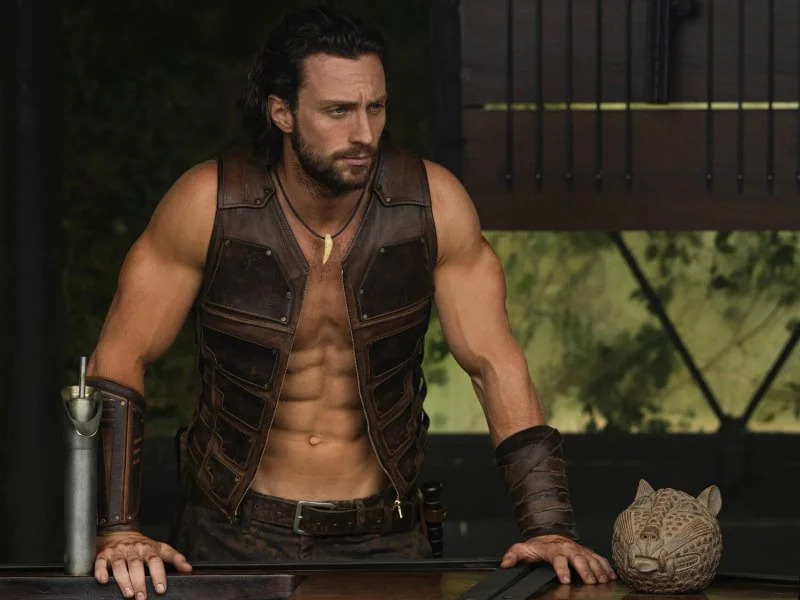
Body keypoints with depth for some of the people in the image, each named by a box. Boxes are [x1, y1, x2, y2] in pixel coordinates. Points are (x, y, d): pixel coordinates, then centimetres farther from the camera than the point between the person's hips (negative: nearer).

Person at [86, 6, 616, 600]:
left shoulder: (435, 204, -9)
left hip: (384, 538, 1)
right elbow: (121, 357, -8)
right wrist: (118, 530, -18)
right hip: (236, 538, -1)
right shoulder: (210, 205, -13)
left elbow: (494, 362, -4)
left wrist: (548, 526, -15)